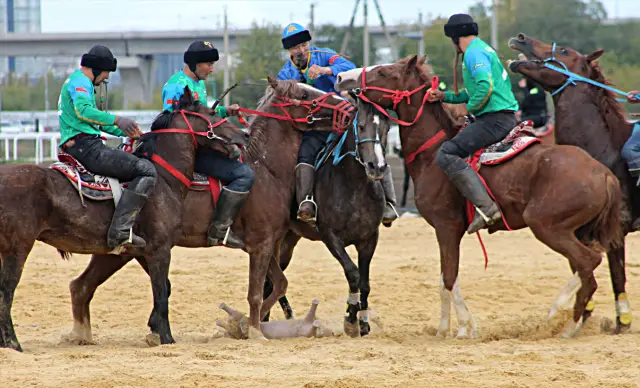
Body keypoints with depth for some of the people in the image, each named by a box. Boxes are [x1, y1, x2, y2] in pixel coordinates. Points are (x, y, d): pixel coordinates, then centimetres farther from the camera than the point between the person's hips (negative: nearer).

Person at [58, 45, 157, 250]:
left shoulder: (75, 81, 26)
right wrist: (116, 120, -34)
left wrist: (124, 131, 28)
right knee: (146, 170, -17)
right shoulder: (80, 81, -8)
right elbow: (83, 111, -27)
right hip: (88, 148, -11)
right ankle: (120, 230, -28)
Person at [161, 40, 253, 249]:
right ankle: (219, 229, -21)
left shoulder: (199, 84, 17)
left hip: (199, 147, 11)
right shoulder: (176, 86, -13)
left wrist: (225, 110, 12)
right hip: (186, 151, -11)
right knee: (244, 174, -20)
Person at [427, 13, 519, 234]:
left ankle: (485, 207, -28)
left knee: (446, 154, -17)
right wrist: (445, 96, 20)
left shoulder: (474, 52, -11)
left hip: (494, 119, -11)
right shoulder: (482, 49, 22)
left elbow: (485, 87, -26)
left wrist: (470, 108, -9)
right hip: (507, 118, 11)